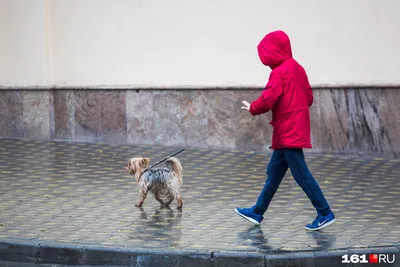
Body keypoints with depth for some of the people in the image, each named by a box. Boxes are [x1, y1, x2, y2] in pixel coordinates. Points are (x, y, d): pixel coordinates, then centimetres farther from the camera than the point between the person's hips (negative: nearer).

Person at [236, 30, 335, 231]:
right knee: (274, 172, 15)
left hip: (288, 132, -10)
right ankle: (257, 212, 24)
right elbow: (309, 98, 17)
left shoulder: (279, 72, -16)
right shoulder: (297, 68, 12)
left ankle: (325, 213, -4)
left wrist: (252, 108, -3)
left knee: (301, 174, -7)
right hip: (297, 129, 10)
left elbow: (267, 99, -22)